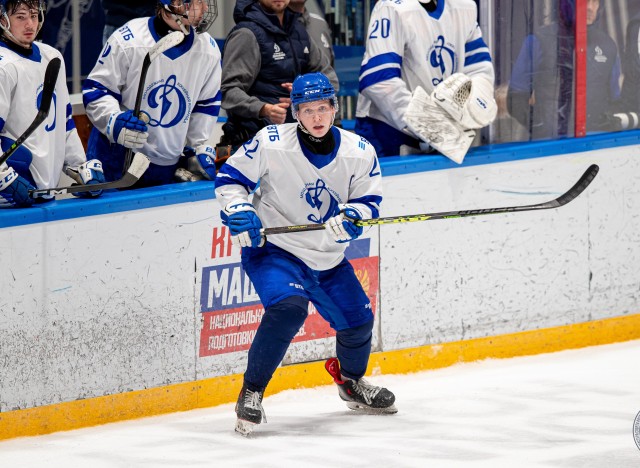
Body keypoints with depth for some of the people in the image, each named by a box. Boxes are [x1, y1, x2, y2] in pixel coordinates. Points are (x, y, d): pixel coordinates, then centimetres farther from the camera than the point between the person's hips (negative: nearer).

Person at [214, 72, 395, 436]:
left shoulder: (359, 152, -7)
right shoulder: (271, 143, -16)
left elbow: (369, 201, 1)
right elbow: (231, 177, -6)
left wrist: (351, 216, -21)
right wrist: (238, 210, -23)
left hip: (328, 258, 5)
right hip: (272, 247, -5)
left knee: (358, 321, 12)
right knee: (288, 308, -30)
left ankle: (352, 382, 46)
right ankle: (251, 393, -17)